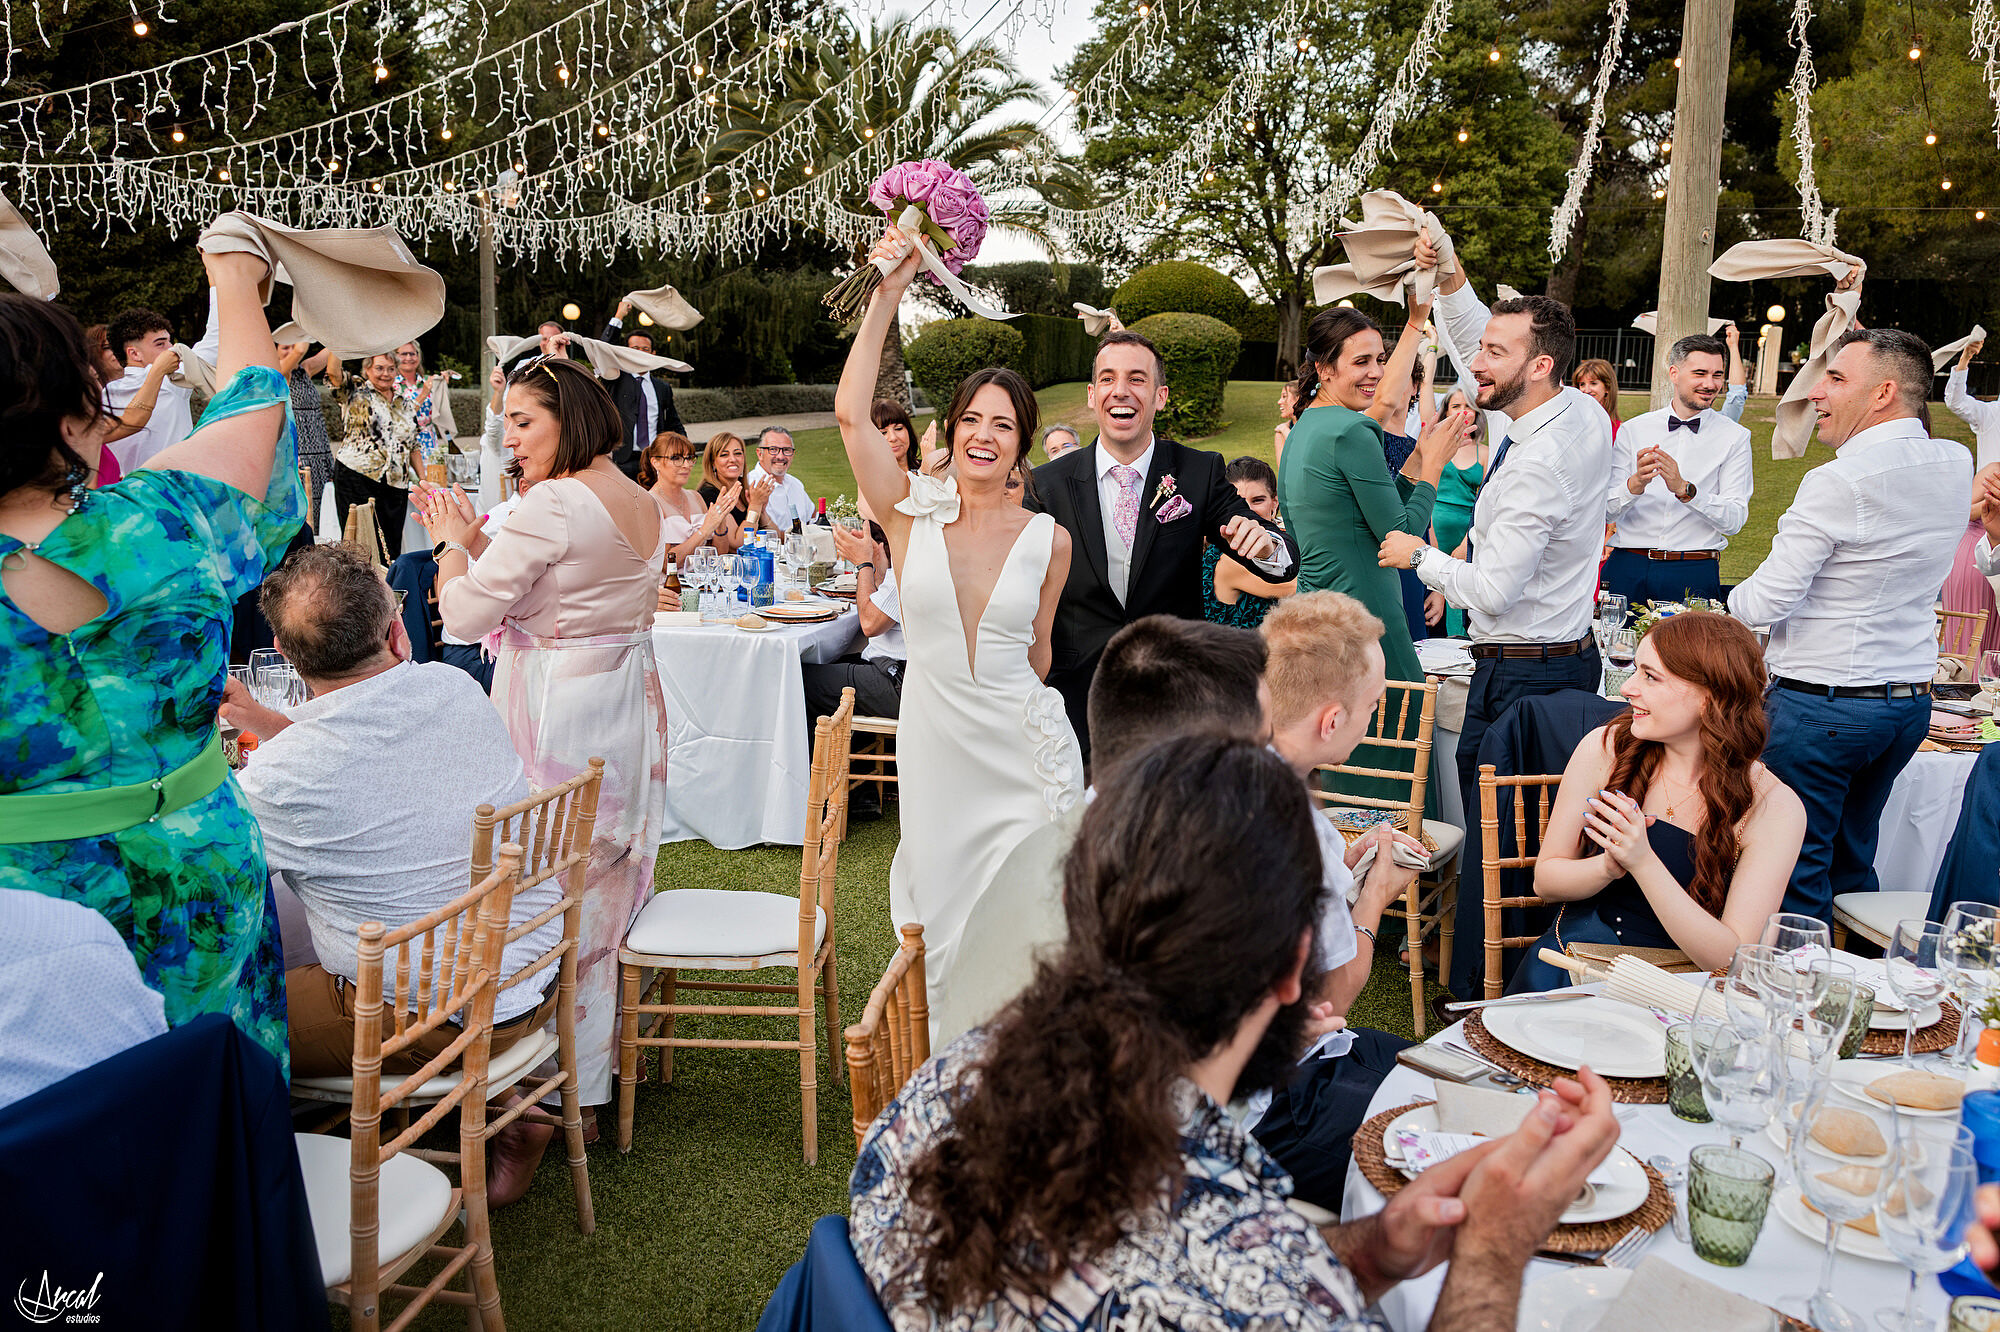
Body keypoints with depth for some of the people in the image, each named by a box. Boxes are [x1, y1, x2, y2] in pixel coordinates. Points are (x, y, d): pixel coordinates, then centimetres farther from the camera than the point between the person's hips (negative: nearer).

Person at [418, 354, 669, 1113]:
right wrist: (473, 539, 15)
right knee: (608, 888, 18)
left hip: (558, 723, -9)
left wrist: (452, 540, 1)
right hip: (629, 712, 9)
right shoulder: (644, 505, 10)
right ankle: (603, 1057, 33)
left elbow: (465, 614, -16)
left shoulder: (554, 503, -18)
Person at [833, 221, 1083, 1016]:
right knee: (945, 910, 14)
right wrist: (888, 293, -21)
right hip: (934, 736, 0)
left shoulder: (1048, 540, -2)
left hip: (1023, 742, 0)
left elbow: (1037, 652, 10)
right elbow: (851, 412, -19)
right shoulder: (912, 512, -5)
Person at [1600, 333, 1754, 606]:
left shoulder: (1735, 437, 4)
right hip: (1627, 567, 1)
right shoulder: (1634, 430, 7)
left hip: (1693, 573, -1)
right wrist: (1636, 483, -21)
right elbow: (1607, 510, -1)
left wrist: (1684, 488, -21)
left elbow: (1734, 521, -6)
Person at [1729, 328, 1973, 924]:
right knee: (1852, 860, 19)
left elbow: (1764, 604, -19)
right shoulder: (1955, 466, 2)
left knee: (1796, 875, 1)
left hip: (1821, 705, -8)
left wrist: (1733, 600, 5)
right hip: (1911, 700, 8)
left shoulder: (1837, 482, -19)